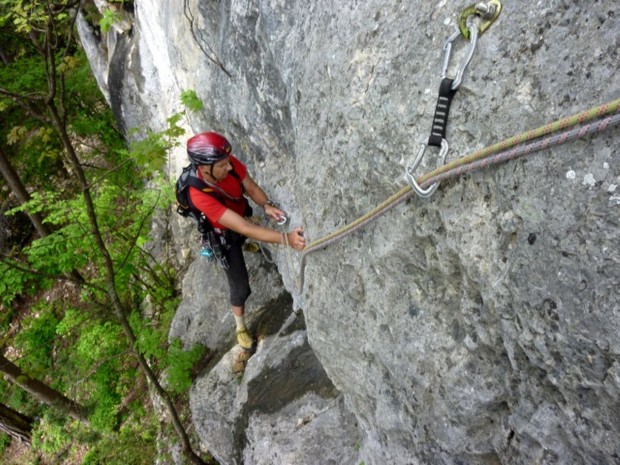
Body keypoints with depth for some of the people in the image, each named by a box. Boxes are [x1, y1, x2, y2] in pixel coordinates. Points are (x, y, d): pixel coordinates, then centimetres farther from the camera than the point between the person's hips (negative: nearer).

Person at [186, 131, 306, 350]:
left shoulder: (229, 163, -31)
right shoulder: (199, 195, -46)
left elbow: (252, 187, -14)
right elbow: (244, 228, -50)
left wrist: (266, 205, -35)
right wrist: (286, 238, -57)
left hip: (242, 213, 5)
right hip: (224, 235, -5)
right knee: (240, 288, 2)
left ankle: (245, 245, 75)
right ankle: (240, 327, 28)